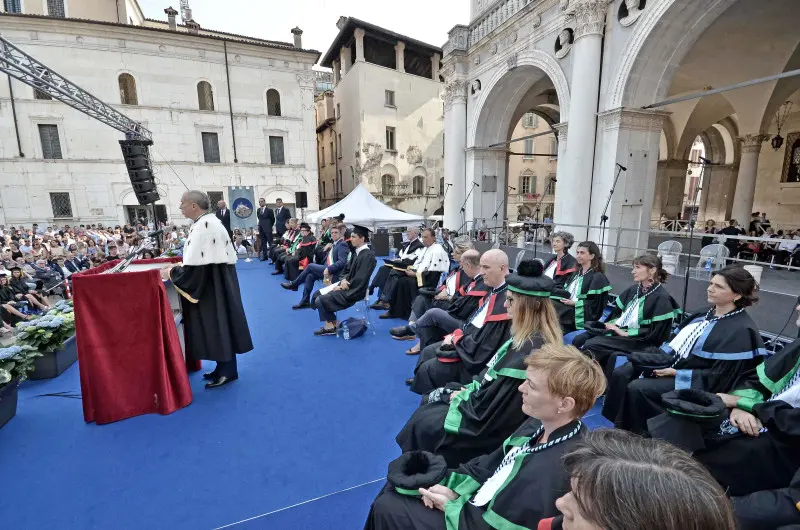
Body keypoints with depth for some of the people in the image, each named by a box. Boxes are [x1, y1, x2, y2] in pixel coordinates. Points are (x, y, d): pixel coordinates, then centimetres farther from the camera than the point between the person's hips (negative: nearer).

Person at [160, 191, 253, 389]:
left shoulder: (201, 227, -20)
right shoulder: (212, 221, 11)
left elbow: (194, 268, -22)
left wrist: (170, 272, -7)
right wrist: (179, 266, 17)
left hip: (210, 286, -10)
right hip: (218, 282, 10)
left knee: (217, 325, 1)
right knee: (219, 324, 15)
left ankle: (227, 371, 13)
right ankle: (224, 367, 27)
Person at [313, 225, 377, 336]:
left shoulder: (368, 255, -19)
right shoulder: (358, 252, 9)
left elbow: (360, 279, -22)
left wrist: (344, 285, -13)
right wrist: (344, 280, -5)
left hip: (354, 291, -10)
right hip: (349, 286, 10)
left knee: (321, 300, -13)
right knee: (319, 294, 7)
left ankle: (330, 326, 5)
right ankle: (332, 323, 9)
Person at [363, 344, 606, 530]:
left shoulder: (553, 472, -35)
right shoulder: (541, 426, -7)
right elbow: (489, 465, 3)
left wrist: (451, 506, -14)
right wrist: (451, 487, -9)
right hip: (478, 502, 7)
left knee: (387, 508, -1)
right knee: (395, 489, 12)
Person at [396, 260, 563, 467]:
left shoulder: (531, 351, -31)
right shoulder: (529, 337, -1)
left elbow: (490, 408, -27)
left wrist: (460, 397, -11)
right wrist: (468, 390, 1)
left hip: (493, 425, -9)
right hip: (490, 409, 9)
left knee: (423, 423, -2)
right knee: (430, 402, 13)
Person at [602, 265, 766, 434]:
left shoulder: (741, 331, -15)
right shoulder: (705, 314, 10)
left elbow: (719, 378, -18)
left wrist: (676, 373, -20)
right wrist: (660, 355, -1)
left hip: (693, 383, -8)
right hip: (672, 362, 8)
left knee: (636, 388, -25)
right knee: (620, 374, -10)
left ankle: (636, 436, -4)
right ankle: (619, 428, -1)